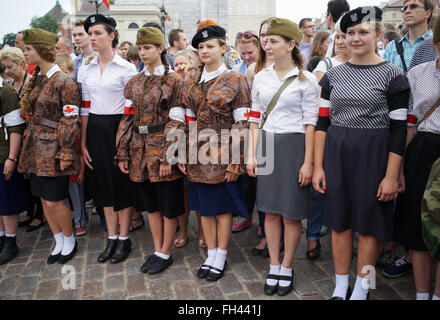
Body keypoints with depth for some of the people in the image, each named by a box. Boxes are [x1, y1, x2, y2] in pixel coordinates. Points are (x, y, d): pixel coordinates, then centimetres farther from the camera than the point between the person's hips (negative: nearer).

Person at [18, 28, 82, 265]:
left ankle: (69, 240, 21)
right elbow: (30, 115, 18)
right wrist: (28, 142, 14)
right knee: (44, 199, 12)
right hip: (36, 148, 8)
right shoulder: (35, 79, 11)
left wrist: (64, 153, -17)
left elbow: (71, 121, -14)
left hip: (54, 149, -8)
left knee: (54, 201, -3)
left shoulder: (64, 82, -12)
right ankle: (59, 242, 28)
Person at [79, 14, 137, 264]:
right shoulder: (86, 71, 10)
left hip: (119, 128, -5)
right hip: (95, 130, 5)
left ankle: (124, 239, 16)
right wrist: (83, 143, 7)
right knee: (103, 183, 10)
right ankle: (112, 238, 22)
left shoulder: (127, 68, -5)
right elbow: (85, 109, 11)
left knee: (122, 181, 1)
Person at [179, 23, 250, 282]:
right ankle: (211, 254, 28)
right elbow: (188, 120, 11)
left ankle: (221, 257, 22)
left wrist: (236, 161, -14)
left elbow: (242, 124, -9)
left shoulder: (236, 81, -6)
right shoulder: (192, 83, 9)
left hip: (223, 153, -5)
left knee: (223, 205, 6)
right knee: (204, 205, 12)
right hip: (198, 153, 5)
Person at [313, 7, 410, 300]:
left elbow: (399, 129, -7)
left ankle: (361, 291, 24)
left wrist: (391, 176, -12)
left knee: (368, 225, 6)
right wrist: (318, 166, 1)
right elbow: (323, 122, 6)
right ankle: (340, 288, 27)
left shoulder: (393, 76, -4)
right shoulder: (334, 75, 7)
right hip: (336, 154, 4)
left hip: (373, 156, -3)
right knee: (339, 221, 11)